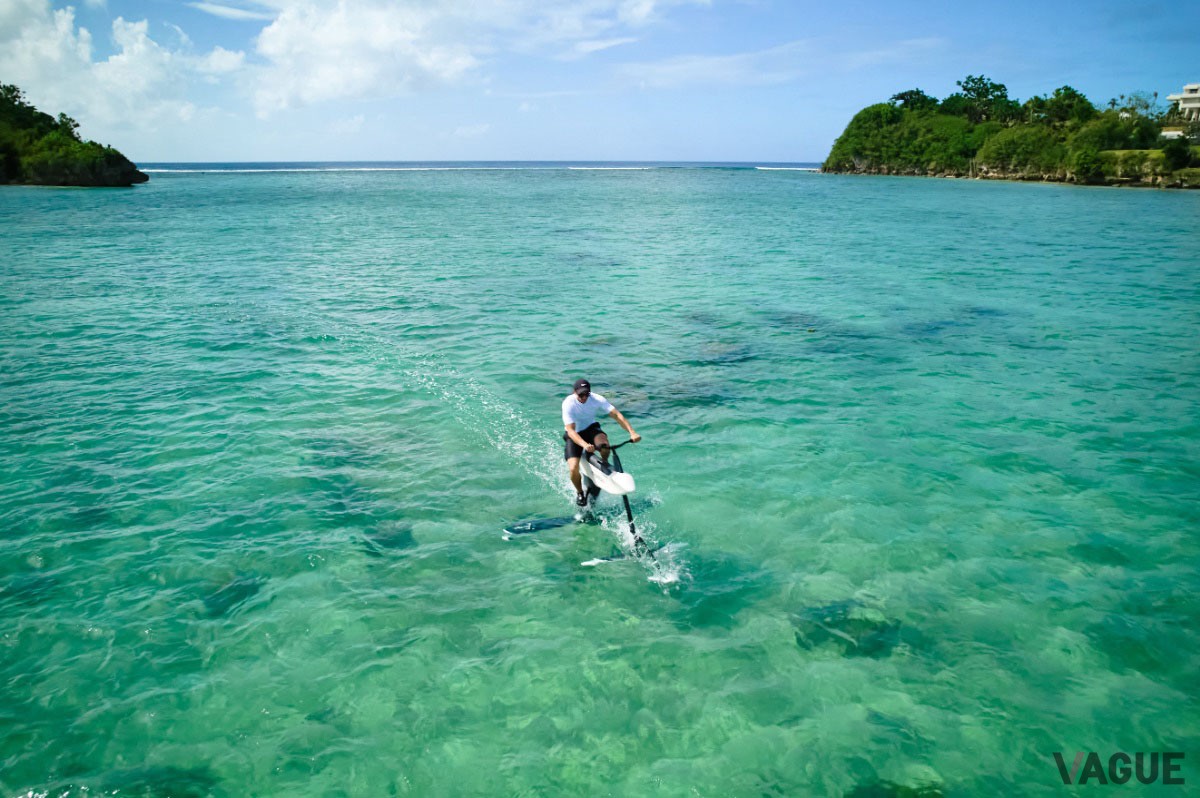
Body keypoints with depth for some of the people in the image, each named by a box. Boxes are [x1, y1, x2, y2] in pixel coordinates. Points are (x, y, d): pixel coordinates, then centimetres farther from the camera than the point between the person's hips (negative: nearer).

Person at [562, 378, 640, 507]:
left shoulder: (597, 399, -19)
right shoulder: (568, 404, -26)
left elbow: (616, 414, -24)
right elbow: (570, 431, -33)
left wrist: (632, 432, -38)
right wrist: (585, 445, -52)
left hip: (591, 428, 1)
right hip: (575, 435, -1)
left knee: (603, 443, -35)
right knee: (574, 469, -21)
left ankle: (605, 464, -1)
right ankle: (580, 492, 12)